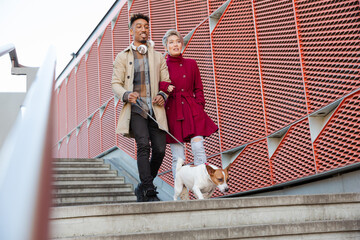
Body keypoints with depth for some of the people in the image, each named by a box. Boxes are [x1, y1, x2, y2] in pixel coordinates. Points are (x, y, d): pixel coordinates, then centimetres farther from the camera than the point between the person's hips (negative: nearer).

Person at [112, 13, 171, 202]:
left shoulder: (158, 57, 20)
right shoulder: (122, 57, 14)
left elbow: (166, 82, 18)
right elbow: (116, 83, 8)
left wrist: (163, 95, -5)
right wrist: (126, 95, -14)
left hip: (155, 109, 3)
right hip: (135, 108, -3)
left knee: (160, 149, -6)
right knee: (143, 145, -21)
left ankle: (143, 187, 15)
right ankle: (149, 191, -19)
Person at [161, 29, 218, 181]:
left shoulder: (191, 64, 12)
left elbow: (198, 89, 15)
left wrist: (199, 106, 1)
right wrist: (165, 87, -16)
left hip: (192, 111, 2)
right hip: (173, 112, -1)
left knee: (198, 148, -12)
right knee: (178, 158, -2)